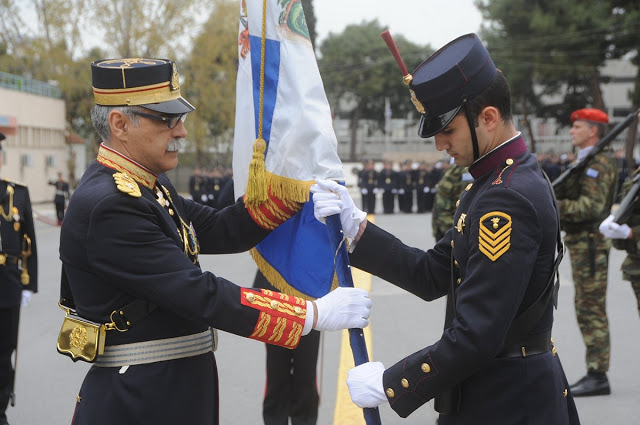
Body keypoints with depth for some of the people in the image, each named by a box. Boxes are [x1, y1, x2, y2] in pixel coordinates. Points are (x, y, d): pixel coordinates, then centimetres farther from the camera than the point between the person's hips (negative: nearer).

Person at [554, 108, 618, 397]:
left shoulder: (600, 162, -14)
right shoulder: (584, 161, 19)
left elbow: (590, 206, -23)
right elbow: (570, 196, 20)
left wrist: (552, 206, -24)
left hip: (590, 242, -11)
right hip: (579, 242, 11)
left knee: (591, 309, -8)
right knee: (586, 308, 13)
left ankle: (598, 377, -5)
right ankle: (594, 372, 20)